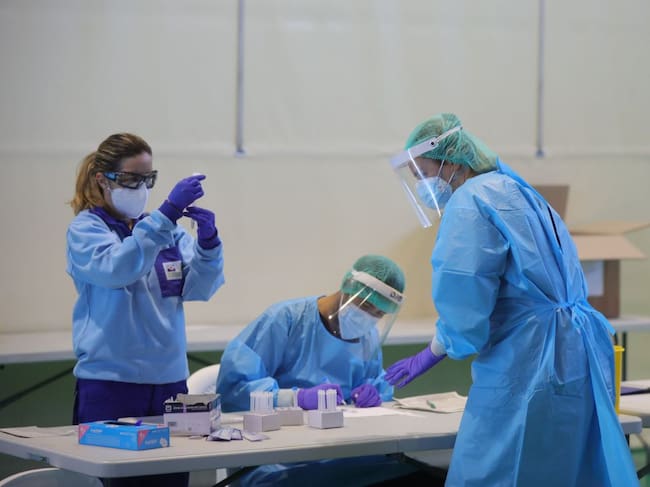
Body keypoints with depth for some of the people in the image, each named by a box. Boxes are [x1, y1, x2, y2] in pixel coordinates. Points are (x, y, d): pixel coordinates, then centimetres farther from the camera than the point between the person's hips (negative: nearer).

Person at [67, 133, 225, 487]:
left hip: (170, 380, 4)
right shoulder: (85, 229, -1)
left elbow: (199, 287, 2)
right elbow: (117, 268, -21)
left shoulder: (168, 232, 12)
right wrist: (167, 212, -28)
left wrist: (208, 242, -17)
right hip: (109, 382, -4)